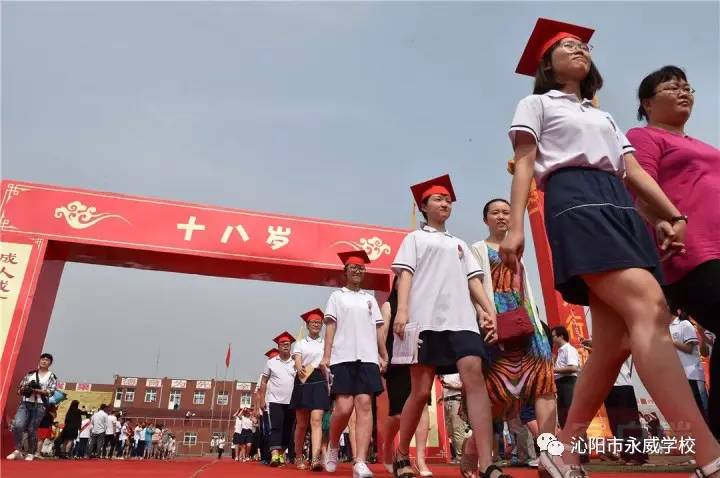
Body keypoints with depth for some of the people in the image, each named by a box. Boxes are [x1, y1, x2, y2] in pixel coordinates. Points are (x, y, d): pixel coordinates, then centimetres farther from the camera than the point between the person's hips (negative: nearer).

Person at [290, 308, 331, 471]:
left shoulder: (325, 344, 15)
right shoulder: (301, 343, 11)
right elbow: (297, 361, -4)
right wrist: (300, 369, -25)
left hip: (320, 381, 0)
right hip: (303, 382, 0)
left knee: (316, 420, -16)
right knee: (302, 423, 7)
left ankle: (315, 458, -25)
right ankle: (298, 457, 24)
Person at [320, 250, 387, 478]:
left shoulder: (370, 298, 20)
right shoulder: (337, 296, 13)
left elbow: (378, 329, 17)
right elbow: (331, 326, 5)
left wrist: (384, 356, 9)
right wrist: (326, 356, -5)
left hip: (367, 357, 2)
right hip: (342, 357, -2)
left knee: (364, 405, -9)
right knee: (344, 407, -10)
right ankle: (333, 446, 19)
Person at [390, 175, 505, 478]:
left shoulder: (460, 244, 28)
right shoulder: (415, 238, 16)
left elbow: (473, 280, 20)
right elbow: (405, 274, 3)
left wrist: (489, 311, 5)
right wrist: (402, 310, -13)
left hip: (462, 319, 4)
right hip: (425, 319, -3)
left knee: (474, 378, -16)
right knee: (421, 391, -2)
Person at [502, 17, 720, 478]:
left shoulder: (605, 117, 35)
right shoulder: (536, 104, 18)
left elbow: (634, 171, 23)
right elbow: (524, 165, 3)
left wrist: (674, 215, 6)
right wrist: (516, 225, -11)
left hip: (621, 208, 7)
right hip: (574, 202, -7)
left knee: (616, 339, -5)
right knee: (647, 306, -26)